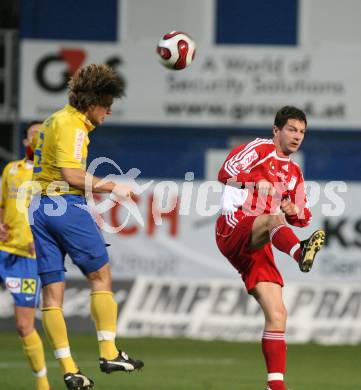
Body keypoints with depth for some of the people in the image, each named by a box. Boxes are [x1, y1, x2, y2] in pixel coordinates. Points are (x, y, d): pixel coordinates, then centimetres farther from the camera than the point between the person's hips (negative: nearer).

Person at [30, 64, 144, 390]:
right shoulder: (71, 124, -10)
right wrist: (112, 188, -11)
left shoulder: (56, 119, 19)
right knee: (101, 276, 5)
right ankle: (109, 353, 4)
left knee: (52, 290, 3)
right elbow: (71, 174, -19)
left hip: (39, 207, 9)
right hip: (66, 205, -9)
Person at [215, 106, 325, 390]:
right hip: (233, 230, -7)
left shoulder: (295, 174, 24)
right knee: (274, 217, -40)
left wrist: (295, 211, 4)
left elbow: (303, 218, 28)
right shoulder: (261, 149, 4)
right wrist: (258, 182, -25)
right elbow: (226, 172, -9)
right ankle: (300, 251, -73)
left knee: (277, 315, -3)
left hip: (258, 246, 7)